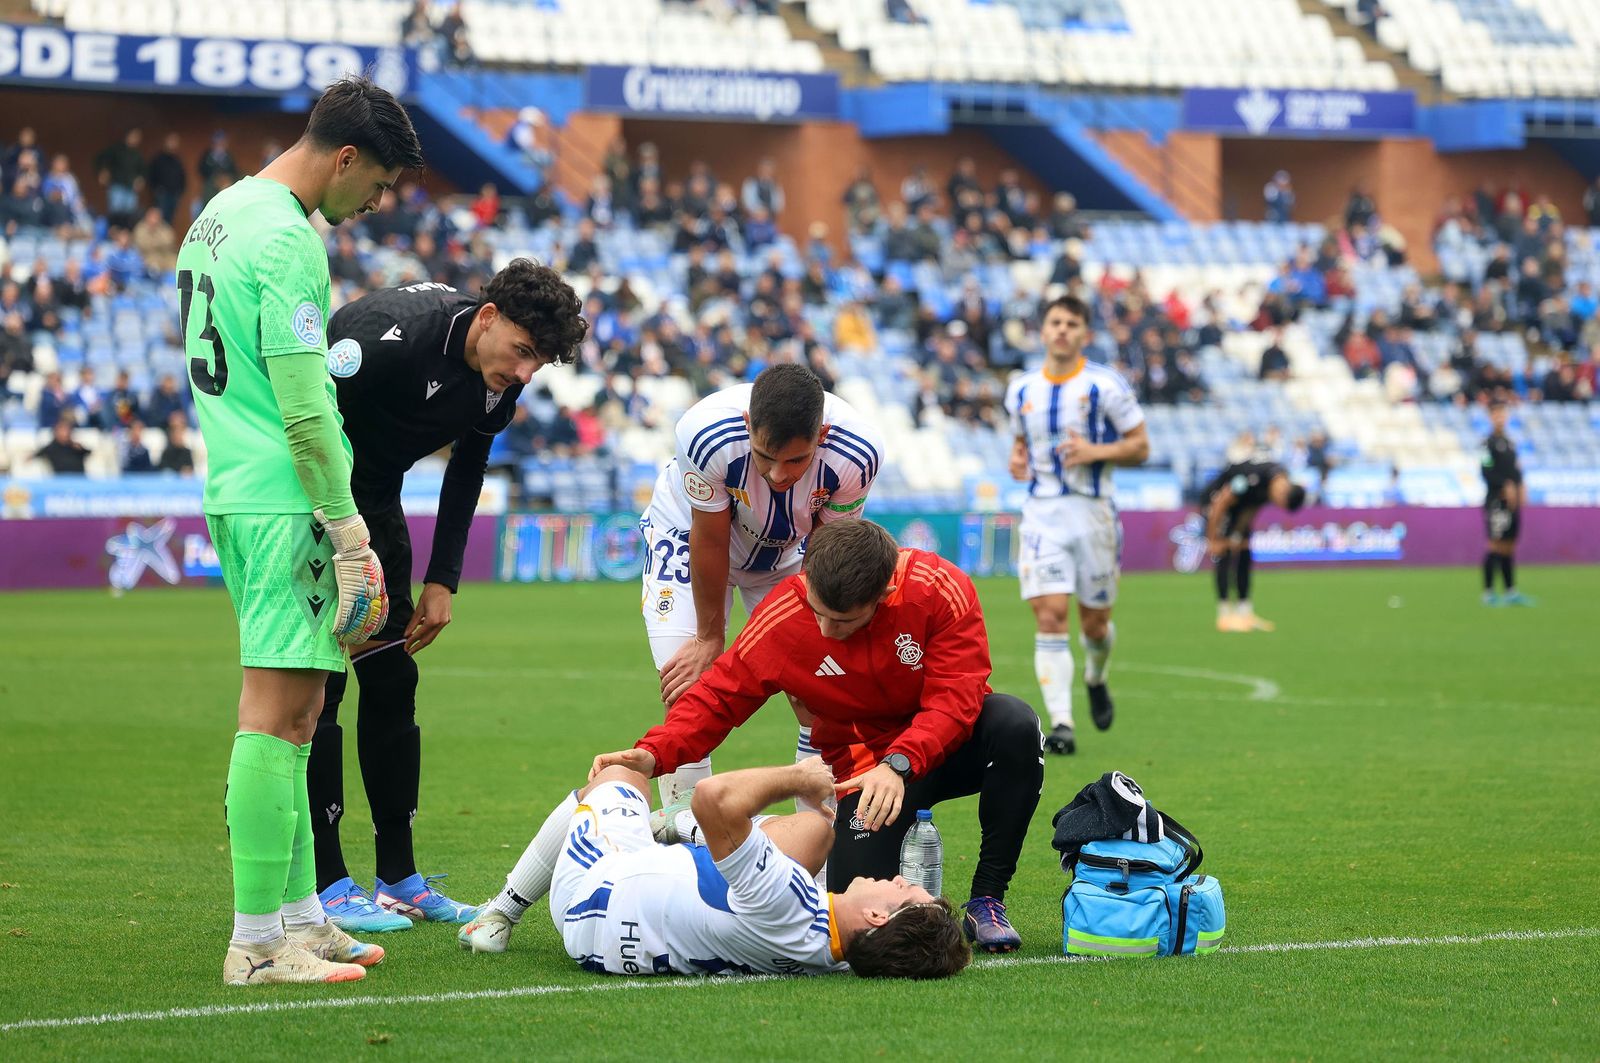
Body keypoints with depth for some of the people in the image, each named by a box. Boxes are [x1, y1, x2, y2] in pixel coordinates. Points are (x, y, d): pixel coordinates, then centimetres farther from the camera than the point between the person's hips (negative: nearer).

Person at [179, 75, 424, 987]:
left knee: (294, 711, 15)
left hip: (235, 491, 10)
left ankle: (299, 912, 21)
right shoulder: (288, 239, -15)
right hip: (284, 500, -10)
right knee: (277, 712, -9)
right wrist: (348, 528, -14)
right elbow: (304, 407, -19)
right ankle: (258, 941, -9)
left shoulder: (224, 211, 16)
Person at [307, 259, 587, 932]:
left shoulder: (499, 384, -6)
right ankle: (324, 884, -8)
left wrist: (442, 582, 5)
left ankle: (399, 877, 13)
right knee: (317, 682, -11)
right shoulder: (395, 333, -31)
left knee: (392, 681, 7)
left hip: (373, 498, 8)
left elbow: (465, 474, 10)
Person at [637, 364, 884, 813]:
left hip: (784, 551, 2)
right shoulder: (706, 435, -39)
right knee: (687, 685, -17)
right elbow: (710, 544, -24)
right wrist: (709, 638, -13)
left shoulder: (856, 454, -33)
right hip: (689, 532, -2)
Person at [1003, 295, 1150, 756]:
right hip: (1041, 514, 2)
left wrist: (1095, 452, -18)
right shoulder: (1022, 390, 8)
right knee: (1050, 617, -12)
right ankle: (1060, 723, -14)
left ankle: (1095, 679, 43)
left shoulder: (1105, 385, -5)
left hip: (1092, 511, -2)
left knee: (1093, 622, 8)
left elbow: (1140, 446, -1)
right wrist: (1018, 459, 2)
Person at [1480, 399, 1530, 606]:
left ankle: (1511, 591, 14)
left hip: (1512, 502, 7)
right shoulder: (1489, 442, -7)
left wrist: (1520, 487, 6)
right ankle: (1488, 593, -6)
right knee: (1496, 545, -9)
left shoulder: (1509, 442, 16)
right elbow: (1487, 472, -14)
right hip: (1496, 502, -7)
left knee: (1509, 546, 10)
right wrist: (1506, 486, -18)